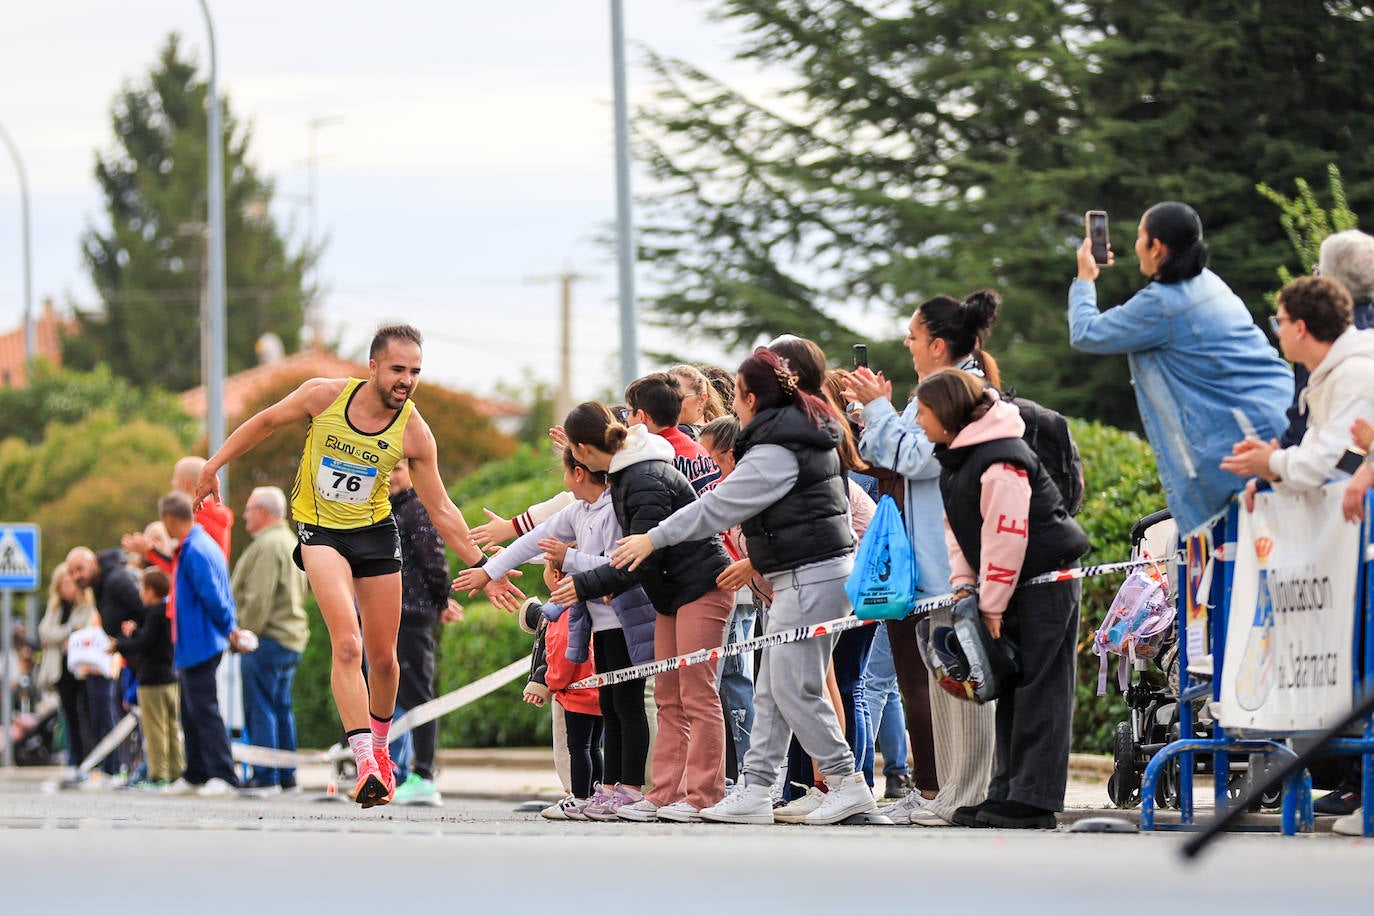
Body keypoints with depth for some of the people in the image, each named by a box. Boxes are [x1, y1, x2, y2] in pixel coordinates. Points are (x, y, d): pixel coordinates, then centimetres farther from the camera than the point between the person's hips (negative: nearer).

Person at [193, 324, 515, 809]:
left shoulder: (413, 432, -13)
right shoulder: (324, 395, -18)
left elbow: (441, 509, -4)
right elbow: (266, 422, 1)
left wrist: (481, 567, -8)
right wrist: (214, 465, 5)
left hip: (376, 531, 2)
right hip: (320, 531, -2)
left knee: (382, 656, 8)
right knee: (347, 645, -21)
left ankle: (379, 748, 36)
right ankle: (365, 766, -27)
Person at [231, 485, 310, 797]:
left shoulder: (266, 546, -14)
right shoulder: (290, 542, 19)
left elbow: (258, 599, -20)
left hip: (267, 640, -10)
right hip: (292, 638, 10)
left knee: (259, 707, -7)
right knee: (281, 707, 13)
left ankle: (265, 777, -9)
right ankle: (287, 777, 14)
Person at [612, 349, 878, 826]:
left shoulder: (775, 453, -16)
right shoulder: (803, 436, 16)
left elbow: (718, 507, -16)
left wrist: (654, 538, -11)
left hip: (810, 577, -11)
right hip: (798, 578, 11)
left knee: (794, 689, -7)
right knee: (770, 690, 9)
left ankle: (849, 784, -3)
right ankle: (753, 791, 9)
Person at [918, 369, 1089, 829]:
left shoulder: (1000, 461, -22)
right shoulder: (954, 457, 9)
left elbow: (1006, 536, -23)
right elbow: (956, 528, 15)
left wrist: (992, 605, -19)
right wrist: (963, 583, 3)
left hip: (1047, 580, -10)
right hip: (1012, 588, 10)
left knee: (1040, 690, -8)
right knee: (1010, 689, 11)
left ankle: (1033, 800, -9)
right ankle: (1008, 792, 15)